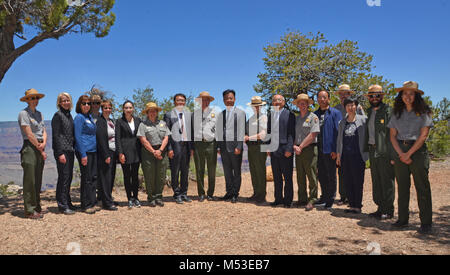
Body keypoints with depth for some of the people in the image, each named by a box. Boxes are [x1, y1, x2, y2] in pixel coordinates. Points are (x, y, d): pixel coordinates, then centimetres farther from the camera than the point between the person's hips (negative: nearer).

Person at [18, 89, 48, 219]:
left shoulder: (39, 114, 18)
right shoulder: (24, 113, -6)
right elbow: (29, 134, -11)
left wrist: (44, 143, -8)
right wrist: (41, 150, -8)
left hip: (40, 149, 8)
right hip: (30, 148, -7)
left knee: (38, 180, 12)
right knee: (30, 180, -6)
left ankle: (37, 207, 20)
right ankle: (29, 210, -1)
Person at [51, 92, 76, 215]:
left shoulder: (69, 115, 17)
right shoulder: (58, 115, -7)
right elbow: (56, 135, -12)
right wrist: (60, 153, -17)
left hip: (70, 150, 8)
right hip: (62, 151, -8)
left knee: (69, 177, 12)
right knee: (64, 177, -6)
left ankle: (67, 202, 21)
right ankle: (62, 205, 1)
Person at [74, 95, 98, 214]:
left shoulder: (90, 117, 16)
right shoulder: (79, 117, -7)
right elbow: (78, 137, -13)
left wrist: (96, 149, 13)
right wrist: (83, 155, -17)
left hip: (93, 151, 8)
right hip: (84, 151, -8)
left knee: (94, 177, 10)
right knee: (87, 178, -3)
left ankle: (92, 203, 18)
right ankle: (86, 205, 5)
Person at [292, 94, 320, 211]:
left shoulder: (313, 117, -2)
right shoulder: (296, 119, 17)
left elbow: (312, 135, -11)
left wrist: (301, 146, -10)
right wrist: (294, 146, -2)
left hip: (309, 149, -6)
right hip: (298, 150, 6)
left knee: (312, 176, -5)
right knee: (300, 176, 9)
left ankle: (311, 200, 0)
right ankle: (302, 200, 16)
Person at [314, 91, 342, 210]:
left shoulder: (335, 113, -3)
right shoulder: (315, 114, 12)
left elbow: (338, 132, -8)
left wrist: (335, 150, -14)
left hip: (329, 150, -5)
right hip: (318, 149, 5)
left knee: (331, 176, 4)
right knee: (321, 175, 12)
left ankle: (330, 200, 15)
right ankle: (324, 198, 25)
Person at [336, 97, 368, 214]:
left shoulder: (363, 119, 0)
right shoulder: (342, 122, 13)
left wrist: (366, 152, -8)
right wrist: (338, 155, 13)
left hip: (358, 155, -4)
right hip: (345, 156, 4)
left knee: (358, 181, 0)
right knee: (347, 181, 7)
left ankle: (358, 206, 10)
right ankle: (352, 205, 17)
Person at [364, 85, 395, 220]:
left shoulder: (388, 110, -6)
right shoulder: (369, 111, 16)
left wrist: (392, 153, -18)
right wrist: (367, 148, 11)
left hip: (384, 150, -7)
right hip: (372, 150, 7)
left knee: (387, 181, -1)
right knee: (376, 181, 12)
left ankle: (388, 211, 9)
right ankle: (380, 208, 23)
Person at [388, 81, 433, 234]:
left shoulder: (423, 112, 0)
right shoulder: (397, 113, 11)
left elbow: (423, 136, -7)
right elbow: (392, 136, 7)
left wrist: (409, 153, -10)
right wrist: (401, 154, -6)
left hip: (418, 151, -3)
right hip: (400, 151, 4)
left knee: (422, 188, -3)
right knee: (402, 187, 7)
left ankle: (426, 223, 3)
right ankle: (403, 219, 15)